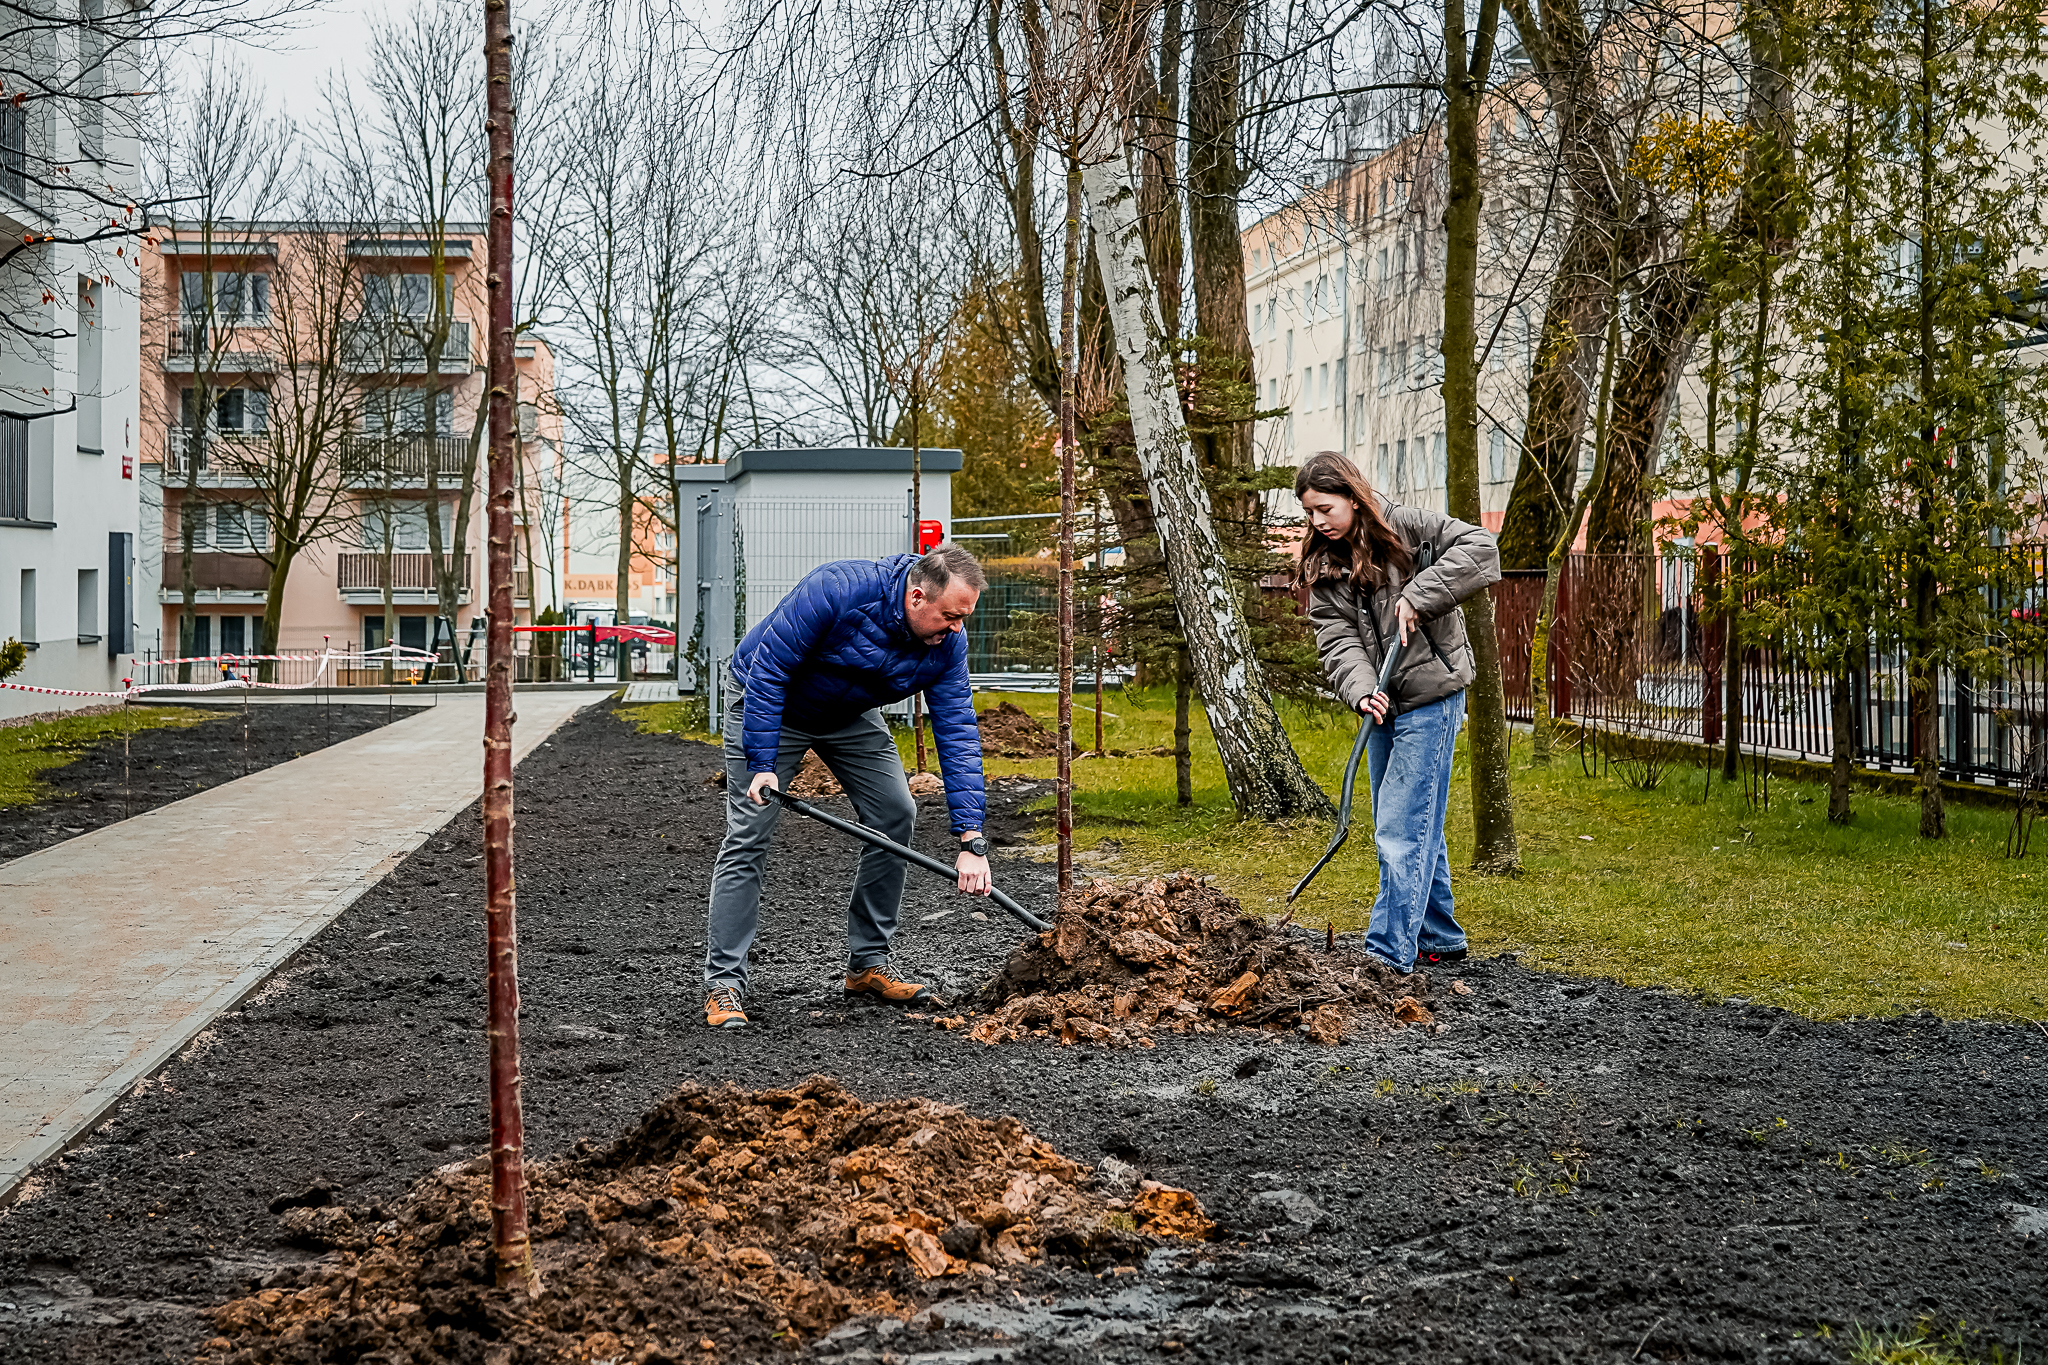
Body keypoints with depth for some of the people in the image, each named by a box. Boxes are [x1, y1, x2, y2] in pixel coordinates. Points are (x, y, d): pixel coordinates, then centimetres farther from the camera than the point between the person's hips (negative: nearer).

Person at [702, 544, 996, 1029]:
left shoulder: (946, 643, -20)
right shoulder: (836, 590, -37)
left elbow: (957, 734, -20)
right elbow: (768, 670, -30)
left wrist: (972, 839, -26)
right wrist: (761, 763, -33)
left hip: (849, 715, 6)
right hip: (766, 699, -6)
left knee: (895, 815, -3)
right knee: (748, 835, -13)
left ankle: (868, 965, 8)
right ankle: (723, 985, -10)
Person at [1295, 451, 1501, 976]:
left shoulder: (1406, 527, -9)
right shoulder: (1323, 567, 6)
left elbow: (1479, 548, -19)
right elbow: (1337, 639, -4)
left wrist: (1418, 598, -23)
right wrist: (1362, 690, -22)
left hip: (1430, 698, -7)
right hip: (1383, 703, 7)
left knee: (1401, 829, -11)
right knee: (1417, 828, 16)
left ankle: (1390, 953, -10)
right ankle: (1440, 939, 28)